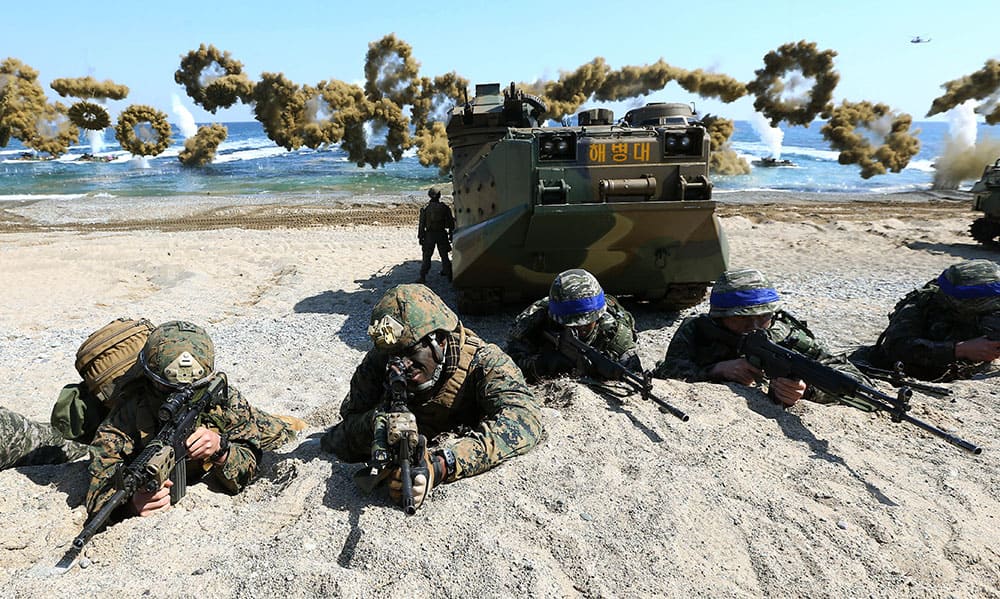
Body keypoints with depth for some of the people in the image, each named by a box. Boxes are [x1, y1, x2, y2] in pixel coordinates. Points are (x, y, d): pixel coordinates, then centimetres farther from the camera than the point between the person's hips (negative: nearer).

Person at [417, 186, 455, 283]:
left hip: (429, 235, -1)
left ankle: (423, 277, 1)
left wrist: (420, 237, 3)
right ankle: (449, 275, 18)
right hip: (442, 234, 1)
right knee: (444, 256, 13)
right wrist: (451, 234, 11)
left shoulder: (425, 208, -3)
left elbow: (421, 224, -3)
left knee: (427, 256, 5)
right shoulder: (445, 207, -1)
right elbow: (451, 222, 2)